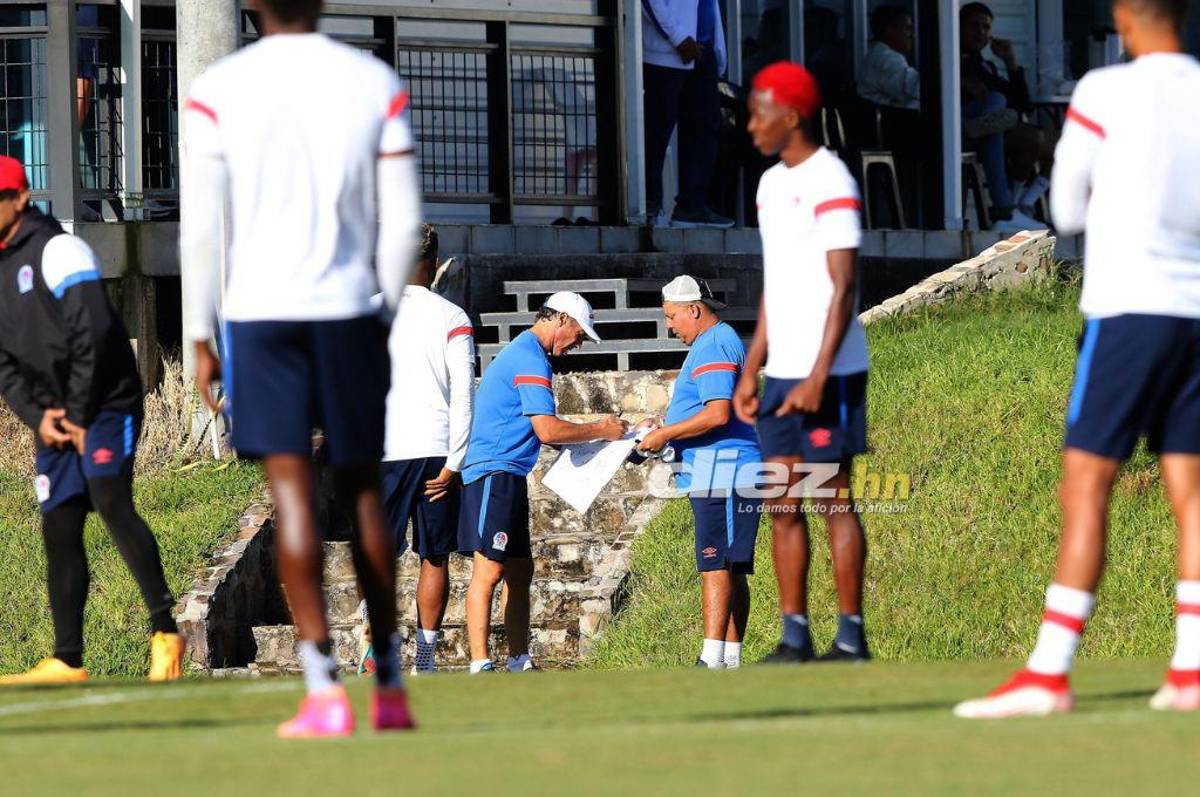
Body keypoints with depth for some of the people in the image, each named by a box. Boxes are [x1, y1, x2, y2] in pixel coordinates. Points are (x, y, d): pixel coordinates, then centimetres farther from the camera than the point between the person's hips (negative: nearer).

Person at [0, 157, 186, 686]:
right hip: (53, 421, 8)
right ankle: (67, 662, 8)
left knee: (110, 500, -23)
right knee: (59, 529, 5)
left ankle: (165, 630, -25)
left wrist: (80, 416, -14)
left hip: (105, 407, -8)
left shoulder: (57, 251, -8)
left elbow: (93, 334, -16)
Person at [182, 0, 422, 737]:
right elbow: (403, 220, 4)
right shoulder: (378, 84, 3)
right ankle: (390, 688, 17)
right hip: (349, 308, 2)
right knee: (363, 489, 13)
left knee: (292, 488, -5)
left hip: (261, 311, -2)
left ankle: (325, 690, -13)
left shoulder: (217, 91, -2)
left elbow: (201, 228, -4)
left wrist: (200, 341, 2)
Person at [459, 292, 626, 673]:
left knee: (519, 570, 12)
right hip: (494, 471, -11)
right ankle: (480, 664, -21)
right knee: (489, 568, -16)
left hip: (507, 474, 11)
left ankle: (519, 662, 16)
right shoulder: (530, 360, -12)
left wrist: (592, 433, 21)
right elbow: (547, 430, -18)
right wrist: (600, 431, -6)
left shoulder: (519, 353, 22)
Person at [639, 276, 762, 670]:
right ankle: (731, 659, 12)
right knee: (731, 570, 10)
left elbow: (718, 414, -23)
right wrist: (665, 435, 18)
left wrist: (665, 435, -14)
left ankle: (712, 660, -21)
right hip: (715, 474, 11)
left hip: (721, 475, -11)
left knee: (715, 566, -16)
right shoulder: (713, 344, 22)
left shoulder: (714, 348, -12)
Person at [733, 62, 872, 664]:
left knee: (831, 497, -5)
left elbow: (843, 288, -14)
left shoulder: (830, 182, -10)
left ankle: (851, 637, -1)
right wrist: (750, 371, 17)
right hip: (782, 372, 8)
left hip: (828, 372, -8)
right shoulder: (772, 184, 16)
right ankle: (795, 634, 10)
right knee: (781, 503, 6)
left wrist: (819, 375, -19)